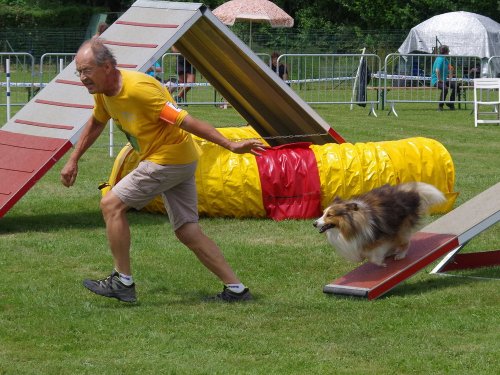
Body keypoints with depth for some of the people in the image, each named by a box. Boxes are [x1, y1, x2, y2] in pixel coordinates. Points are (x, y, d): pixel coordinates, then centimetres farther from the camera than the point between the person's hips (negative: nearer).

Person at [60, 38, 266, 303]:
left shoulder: (138, 89, -26)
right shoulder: (103, 90, 2)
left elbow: (185, 120, -26)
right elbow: (96, 123, 24)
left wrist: (230, 146, -25)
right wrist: (73, 161, 25)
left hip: (168, 158, -9)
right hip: (179, 161, 9)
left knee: (111, 204, -7)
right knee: (188, 232, 7)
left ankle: (123, 282, -1)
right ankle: (236, 288, 10)